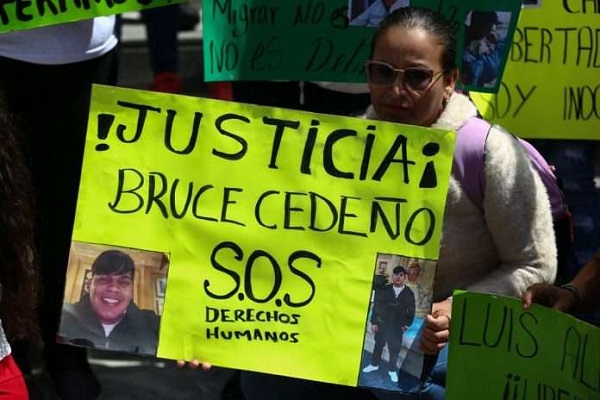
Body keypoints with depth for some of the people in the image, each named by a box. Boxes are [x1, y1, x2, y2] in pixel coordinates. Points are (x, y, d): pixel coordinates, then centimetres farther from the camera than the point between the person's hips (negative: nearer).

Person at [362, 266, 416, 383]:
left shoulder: (409, 294, -2)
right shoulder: (384, 290, -3)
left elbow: (411, 311, 3)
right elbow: (376, 306, -1)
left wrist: (407, 324, -6)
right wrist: (374, 322, -4)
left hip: (397, 327, 0)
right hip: (382, 324, 0)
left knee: (395, 349, 4)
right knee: (378, 345, 14)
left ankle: (392, 370, 18)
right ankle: (374, 364, 32)